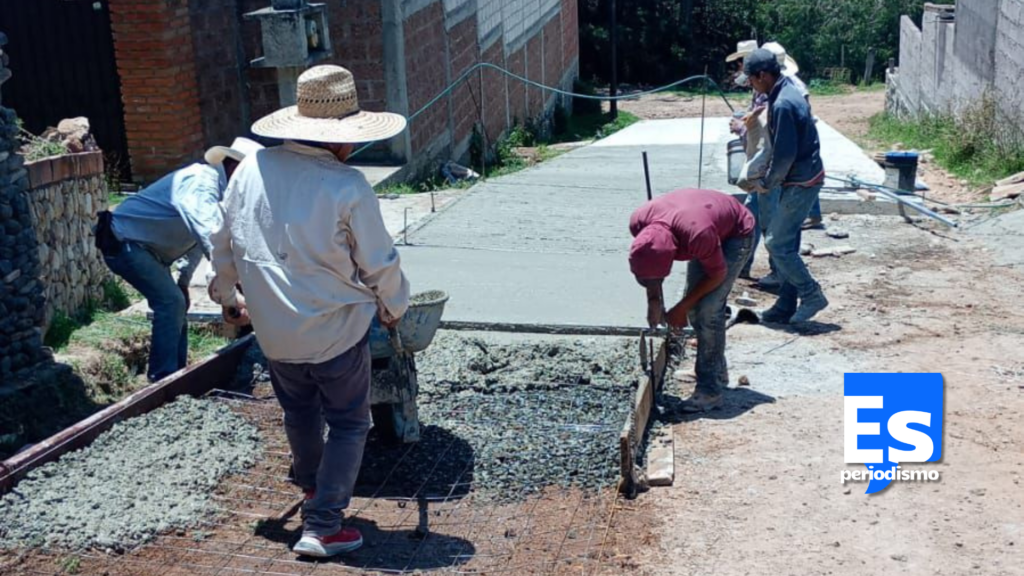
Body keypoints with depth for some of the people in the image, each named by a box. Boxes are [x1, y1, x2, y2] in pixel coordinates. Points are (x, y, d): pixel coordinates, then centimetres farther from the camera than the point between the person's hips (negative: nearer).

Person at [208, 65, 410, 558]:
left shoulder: (252, 168, -4)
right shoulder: (347, 187, -19)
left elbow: (224, 243, 7)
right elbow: (380, 265, -11)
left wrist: (226, 296, 24)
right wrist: (393, 308, 9)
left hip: (273, 328, 6)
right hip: (336, 328, -5)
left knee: (299, 411, 27)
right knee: (348, 424, 11)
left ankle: (309, 483, 50)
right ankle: (321, 526, 9)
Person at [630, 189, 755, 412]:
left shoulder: (698, 234, -43)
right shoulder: (639, 222, -27)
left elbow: (717, 274, -24)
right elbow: (648, 265, -5)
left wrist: (681, 308, -17)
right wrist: (654, 301, -10)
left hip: (736, 234, -7)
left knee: (708, 309, -16)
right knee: (695, 305, 7)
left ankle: (710, 389, -12)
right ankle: (717, 371, 26)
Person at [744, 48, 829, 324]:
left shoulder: (783, 104, -23)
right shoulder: (788, 91, 9)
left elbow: (785, 154, -22)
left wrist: (767, 183, -9)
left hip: (800, 183, -10)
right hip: (802, 178, 10)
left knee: (777, 244, -4)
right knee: (786, 243, 13)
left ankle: (811, 295, 6)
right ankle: (786, 306, 20)